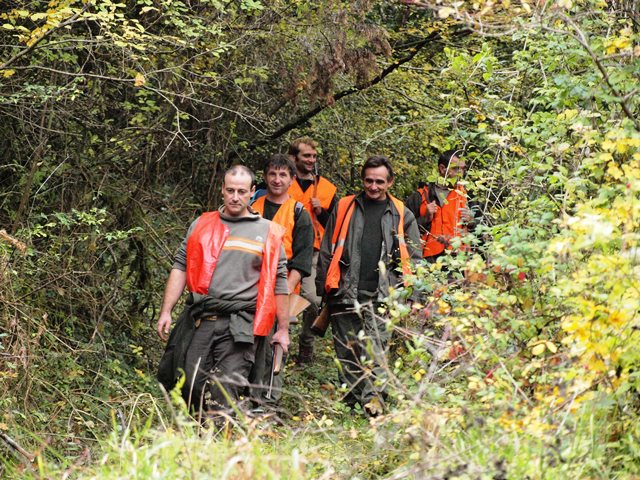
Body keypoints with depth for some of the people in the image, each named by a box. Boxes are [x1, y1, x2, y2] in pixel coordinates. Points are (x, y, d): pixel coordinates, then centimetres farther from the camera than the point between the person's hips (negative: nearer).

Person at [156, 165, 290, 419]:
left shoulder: (268, 233, 9)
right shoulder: (201, 225, 14)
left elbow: (279, 283, 10)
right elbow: (180, 268, 12)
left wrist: (283, 330, 8)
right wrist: (166, 311, 3)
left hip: (239, 325, -2)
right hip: (198, 321, 2)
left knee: (227, 390, -10)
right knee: (191, 384, -2)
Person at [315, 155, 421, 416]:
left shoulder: (402, 215, 12)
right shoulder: (344, 208, 12)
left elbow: (414, 257, 15)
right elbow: (326, 251, 13)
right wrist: (323, 288, 7)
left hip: (381, 296, -2)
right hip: (345, 294, 2)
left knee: (375, 350, -14)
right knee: (347, 352, 4)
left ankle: (373, 397, -21)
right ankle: (350, 401, 12)